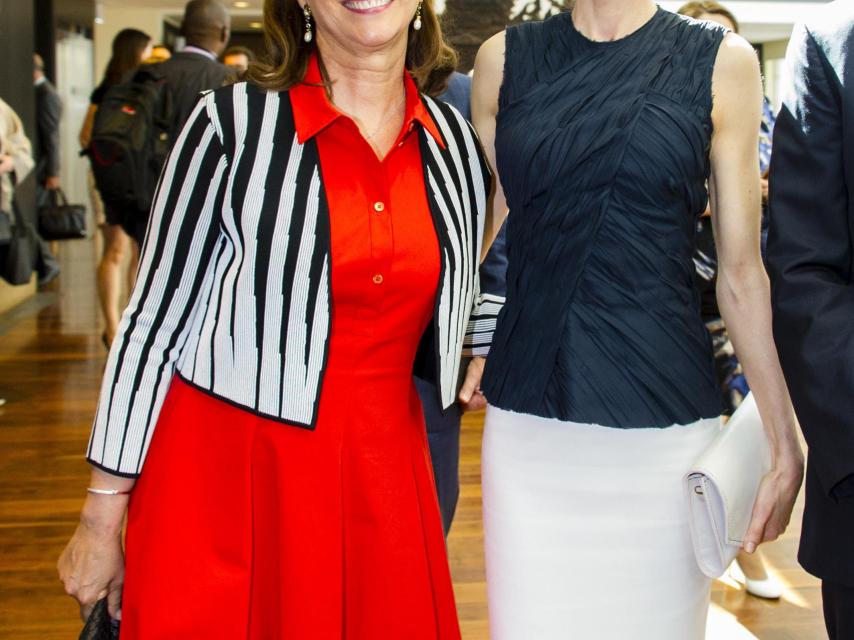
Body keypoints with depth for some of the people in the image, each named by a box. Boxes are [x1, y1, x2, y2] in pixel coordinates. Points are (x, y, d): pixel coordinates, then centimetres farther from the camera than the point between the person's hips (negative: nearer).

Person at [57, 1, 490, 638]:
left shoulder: (457, 137, 3)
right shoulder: (235, 120, -8)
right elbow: (155, 320, -5)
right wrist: (101, 520, -3)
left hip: (382, 474, 4)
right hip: (224, 470, -3)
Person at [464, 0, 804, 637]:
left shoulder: (724, 62, 1)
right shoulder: (504, 58, 6)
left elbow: (741, 272, 2)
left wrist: (786, 443, 1)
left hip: (663, 429, -1)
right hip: (528, 423, 1)